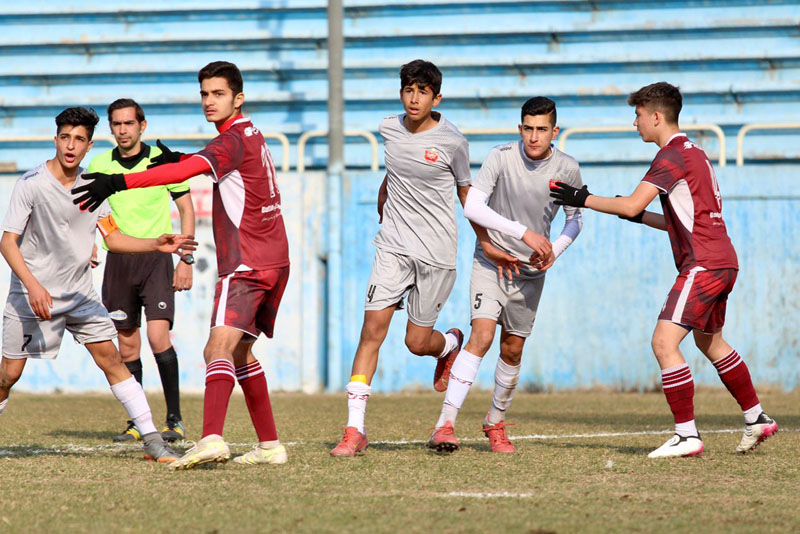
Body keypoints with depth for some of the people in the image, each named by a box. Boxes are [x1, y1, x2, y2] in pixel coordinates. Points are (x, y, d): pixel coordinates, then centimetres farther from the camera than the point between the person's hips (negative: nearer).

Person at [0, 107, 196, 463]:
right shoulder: (31, 184, -13)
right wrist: (33, 286, -26)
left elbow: (112, 237, 8)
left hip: (79, 293, 4)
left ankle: (151, 440, -6)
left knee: (109, 357, -6)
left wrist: (156, 244, -7)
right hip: (31, 293, -4)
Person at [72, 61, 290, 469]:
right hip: (274, 260, 10)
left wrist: (120, 182, -36)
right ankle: (270, 445, 19)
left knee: (219, 347, -23)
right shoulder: (251, 136, 16)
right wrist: (183, 159, 16)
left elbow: (184, 172, -29)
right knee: (239, 353, 19)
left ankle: (212, 438, -41)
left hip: (246, 263, -10)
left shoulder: (232, 140, -13)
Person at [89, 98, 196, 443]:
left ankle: (174, 418, -8)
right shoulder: (100, 165, 5)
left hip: (156, 256, -3)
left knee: (158, 337, -16)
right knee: (127, 345, 5)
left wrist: (186, 259, -2)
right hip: (118, 260, 3)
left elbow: (186, 209, 4)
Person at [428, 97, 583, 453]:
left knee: (513, 349, 7)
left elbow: (574, 220, 10)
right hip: (492, 260, -3)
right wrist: (524, 232, -27)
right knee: (482, 334, -19)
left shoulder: (567, 169, -6)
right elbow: (472, 206, -22)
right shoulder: (501, 157, -15)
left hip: (530, 270, 3)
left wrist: (555, 251, -10)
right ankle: (445, 425, -23)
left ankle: (495, 422, 30)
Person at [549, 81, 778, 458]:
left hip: (703, 264, -10)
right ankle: (757, 419, 33)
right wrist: (641, 217, 18)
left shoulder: (672, 156, -12)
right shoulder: (693, 153, 19)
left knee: (664, 342, -14)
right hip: (723, 261, 10)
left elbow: (631, 205, -20)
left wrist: (582, 199, -11)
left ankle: (687, 435, -16)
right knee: (710, 343, 25)